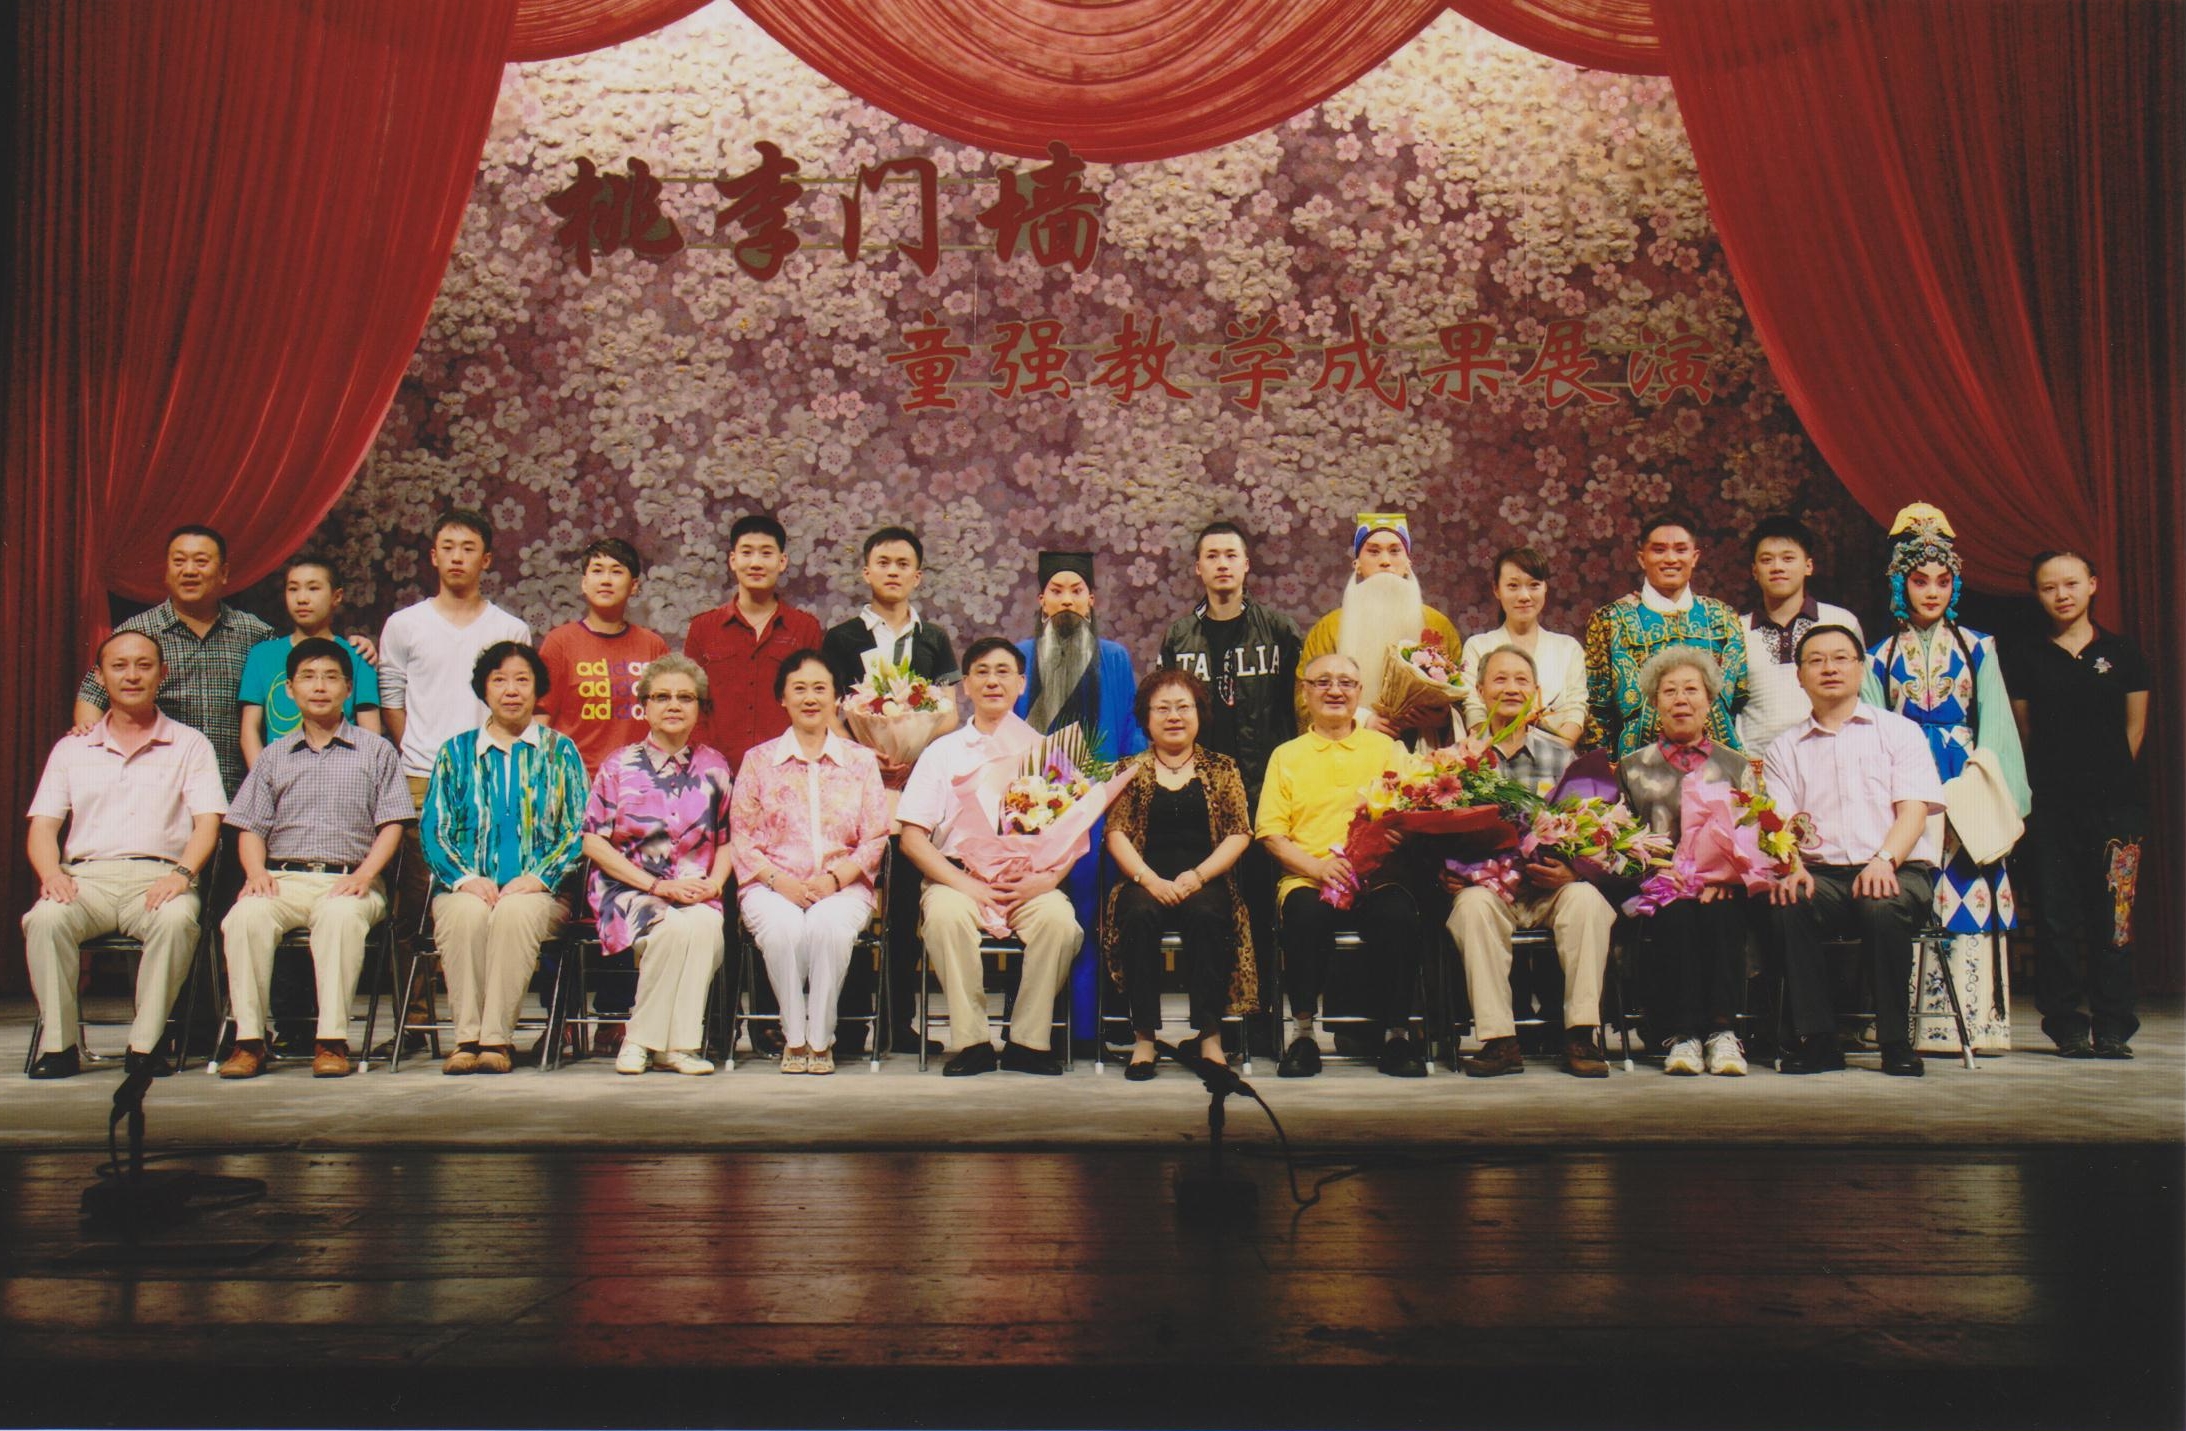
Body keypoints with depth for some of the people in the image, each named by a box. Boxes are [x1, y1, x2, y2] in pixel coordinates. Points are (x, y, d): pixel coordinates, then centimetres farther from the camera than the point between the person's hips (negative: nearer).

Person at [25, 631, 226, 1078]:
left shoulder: (189, 745, 13)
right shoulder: (72, 748, 20)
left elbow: (207, 823, 2)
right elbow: (43, 825, 13)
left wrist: (182, 873, -17)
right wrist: (52, 874, -9)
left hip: (158, 875, -2)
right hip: (86, 876, 2)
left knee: (176, 919, -35)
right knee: (46, 918, -31)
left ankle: (146, 1043, -25)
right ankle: (58, 1045, -20)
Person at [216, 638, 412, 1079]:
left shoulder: (375, 751, 13)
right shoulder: (274, 756, 21)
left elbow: (391, 824, 6)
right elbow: (251, 828, 16)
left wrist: (364, 873, -11)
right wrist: (256, 871, -5)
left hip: (348, 881, -2)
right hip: (282, 878, 3)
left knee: (341, 915, -37)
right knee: (245, 917, -31)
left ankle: (332, 1041, -33)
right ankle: (249, 1040, -24)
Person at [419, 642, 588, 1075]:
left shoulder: (560, 751, 14)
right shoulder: (457, 752, 17)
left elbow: (580, 830, 4)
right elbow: (433, 830, 9)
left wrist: (537, 877, -11)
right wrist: (465, 877, -9)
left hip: (538, 893, -1)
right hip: (467, 888, 1)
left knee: (517, 913, -35)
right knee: (467, 913, -34)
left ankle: (497, 1038, -31)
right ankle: (467, 1037, -29)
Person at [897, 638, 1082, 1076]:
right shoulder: (942, 752, 12)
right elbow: (912, 837, 4)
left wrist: (1045, 880, -11)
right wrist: (966, 884, -12)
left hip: (1032, 884, 1)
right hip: (958, 878, 0)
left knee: (1060, 919, -31)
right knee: (946, 914, -34)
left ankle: (1029, 1042, -17)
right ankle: (969, 1041, -22)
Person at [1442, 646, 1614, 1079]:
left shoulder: (1560, 756, 14)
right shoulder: (1460, 757, 12)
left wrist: (1571, 871, -13)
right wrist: (1445, 873, -15)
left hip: (1550, 886, 1)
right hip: (1485, 883, -1)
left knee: (1587, 899, -30)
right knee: (1474, 905, -33)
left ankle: (1580, 1035, -23)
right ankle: (1498, 1042, -29)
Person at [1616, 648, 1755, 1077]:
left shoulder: (1736, 766, 19)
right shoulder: (1633, 769, 18)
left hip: (1721, 886, 0)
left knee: (1717, 910, -34)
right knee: (1676, 911, -33)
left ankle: (1722, 1029, -31)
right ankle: (1682, 1034, -33)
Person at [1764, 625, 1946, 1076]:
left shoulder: (1899, 731, 14)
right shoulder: (1785, 749, 18)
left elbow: (1913, 812, 1)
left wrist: (1883, 860, -20)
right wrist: (1790, 867, -17)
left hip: (1898, 870, -1)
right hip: (1821, 874, 1)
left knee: (1881, 906, -36)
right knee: (1786, 904, -32)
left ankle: (1896, 1042, -21)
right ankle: (1816, 1039, -22)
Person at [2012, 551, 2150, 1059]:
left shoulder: (2122, 654, 7)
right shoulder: (2028, 660, 8)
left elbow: (2134, 729, 12)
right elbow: (2023, 733, 10)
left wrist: (2106, 773, 11)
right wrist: (2026, 796, 6)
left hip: (2115, 801, 0)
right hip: (2051, 802, 1)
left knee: (2112, 914, -2)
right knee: (2056, 916, -1)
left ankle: (2112, 1027, 7)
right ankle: (2067, 1026, 8)